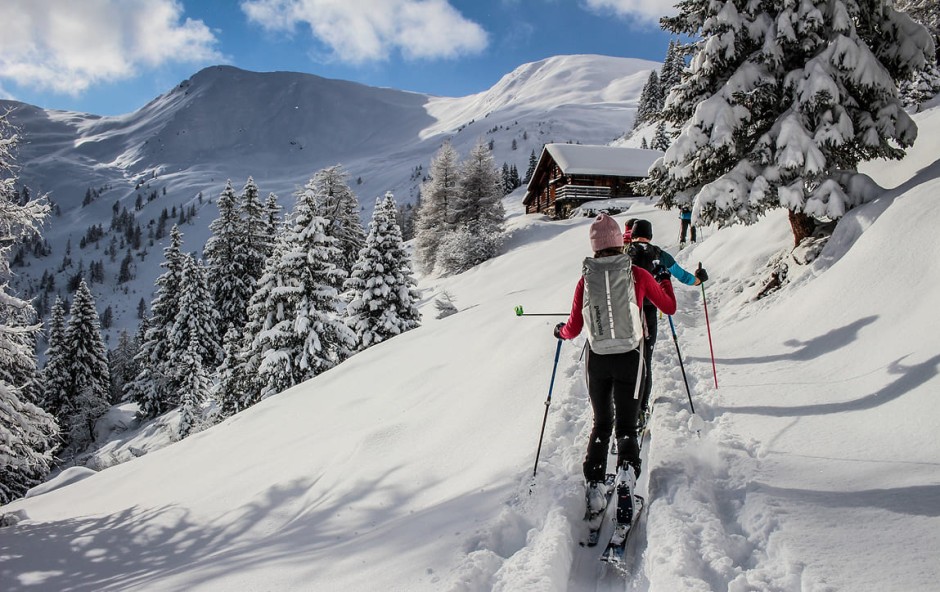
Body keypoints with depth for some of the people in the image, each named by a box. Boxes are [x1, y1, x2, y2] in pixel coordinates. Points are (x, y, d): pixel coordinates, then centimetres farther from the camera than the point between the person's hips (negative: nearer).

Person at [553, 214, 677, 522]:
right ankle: (627, 476, -14)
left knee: (601, 424, 17)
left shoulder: (586, 280, -3)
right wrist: (665, 280, 27)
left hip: (597, 360, 1)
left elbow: (573, 329, 1)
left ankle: (594, 489, 10)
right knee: (626, 426, 10)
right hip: (630, 358, -1)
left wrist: (559, 331, 23)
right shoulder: (638, 274, -6)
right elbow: (669, 307, 8)